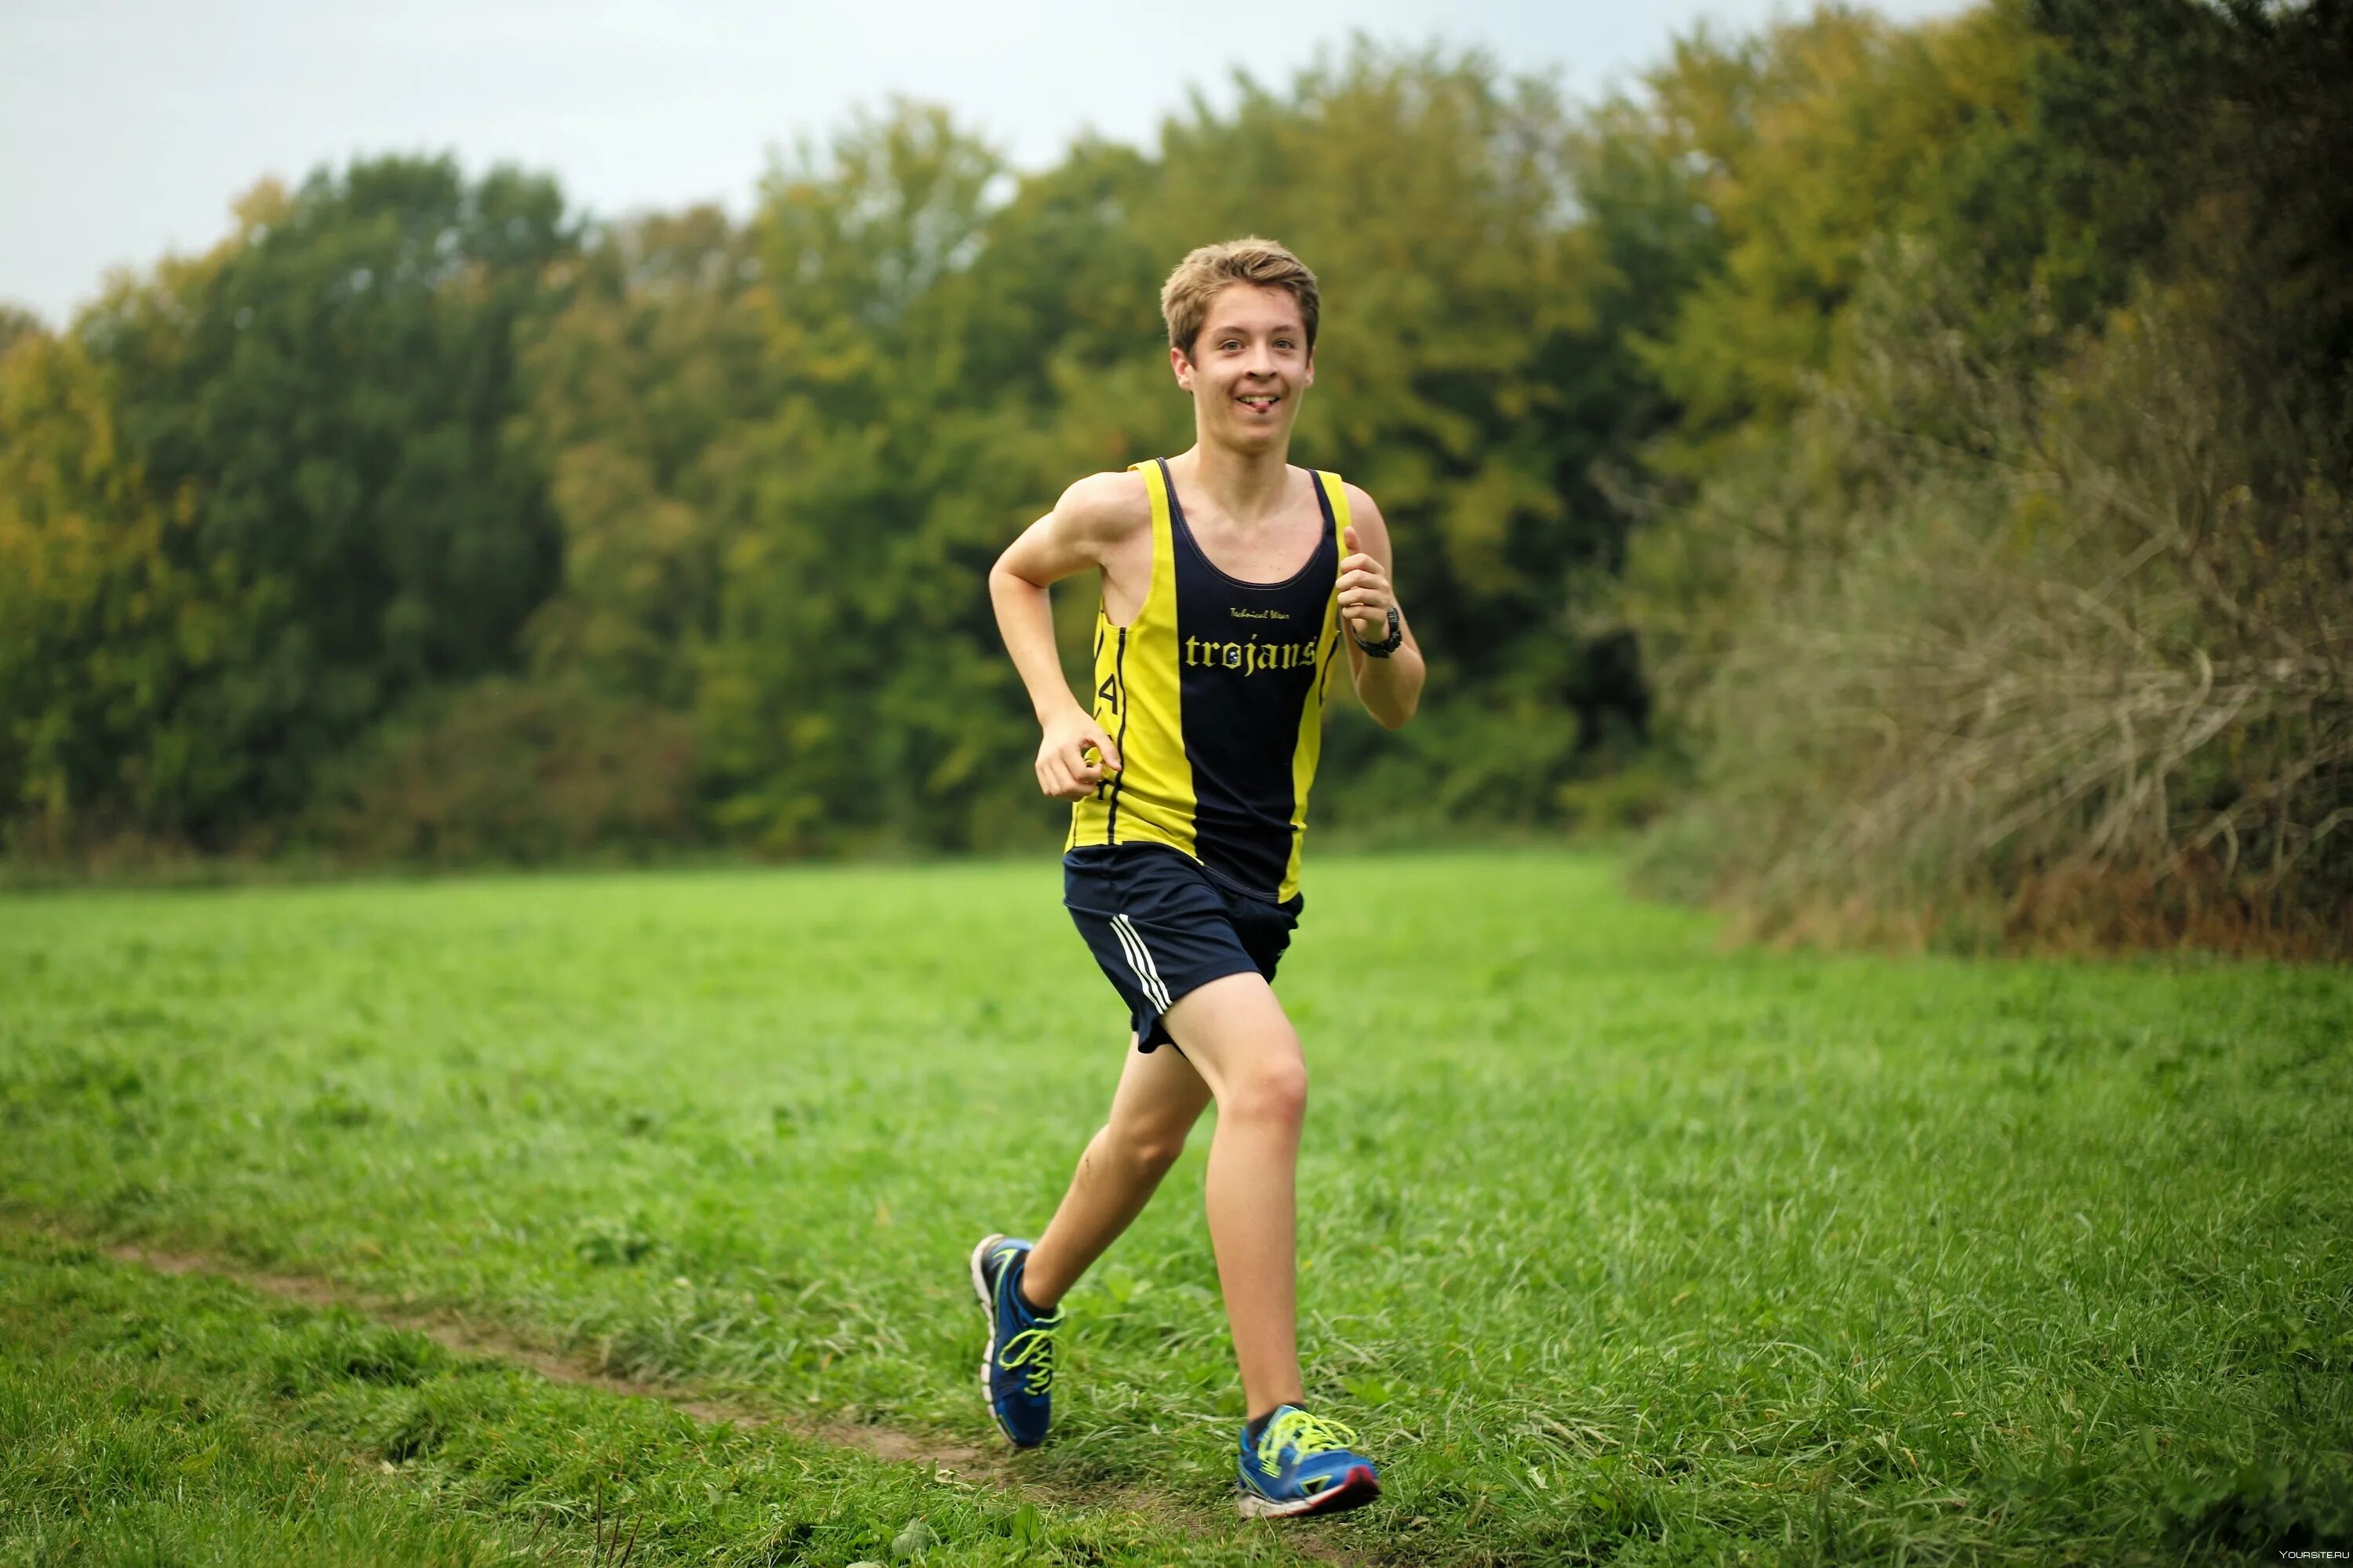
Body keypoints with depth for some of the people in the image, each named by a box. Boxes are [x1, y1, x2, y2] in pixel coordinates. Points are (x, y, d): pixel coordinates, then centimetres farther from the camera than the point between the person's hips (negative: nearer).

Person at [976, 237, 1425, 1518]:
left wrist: (1378, 631, -10)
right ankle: (1276, 1427, -25)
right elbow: (1014, 574, 14)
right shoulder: (1123, 509, -8)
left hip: (1256, 879, 6)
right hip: (1136, 852, -5)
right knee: (1268, 1077, -28)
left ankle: (1028, 1284, 53)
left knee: (1152, 1133, 22)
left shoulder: (1347, 519, 1)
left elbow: (1396, 710, 11)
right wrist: (1058, 716, 0)